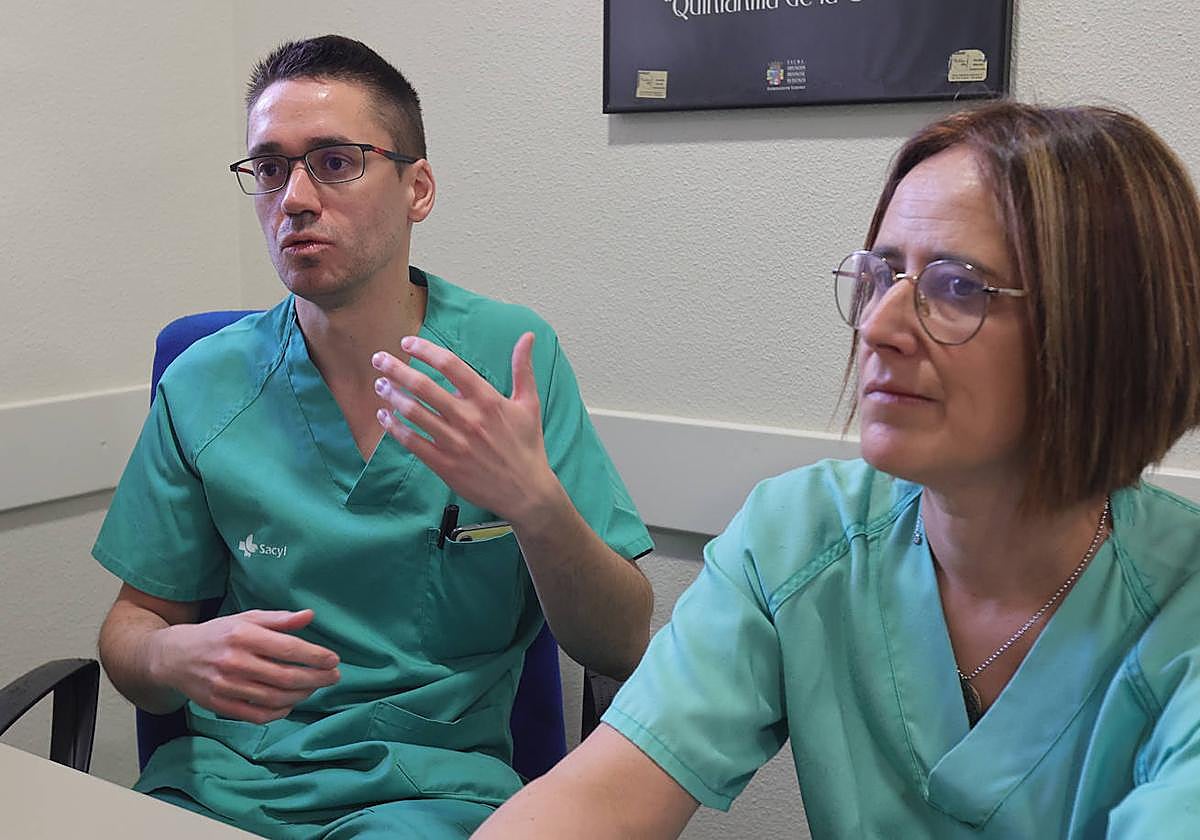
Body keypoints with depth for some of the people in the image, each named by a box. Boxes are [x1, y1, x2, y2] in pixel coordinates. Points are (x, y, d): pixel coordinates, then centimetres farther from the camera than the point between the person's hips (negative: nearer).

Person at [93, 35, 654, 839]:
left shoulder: (510, 355, -3)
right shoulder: (203, 387, 2)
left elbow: (622, 649, -4)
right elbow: (132, 627, 11)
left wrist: (535, 502, -23)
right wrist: (177, 657, -14)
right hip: (225, 770, 2)